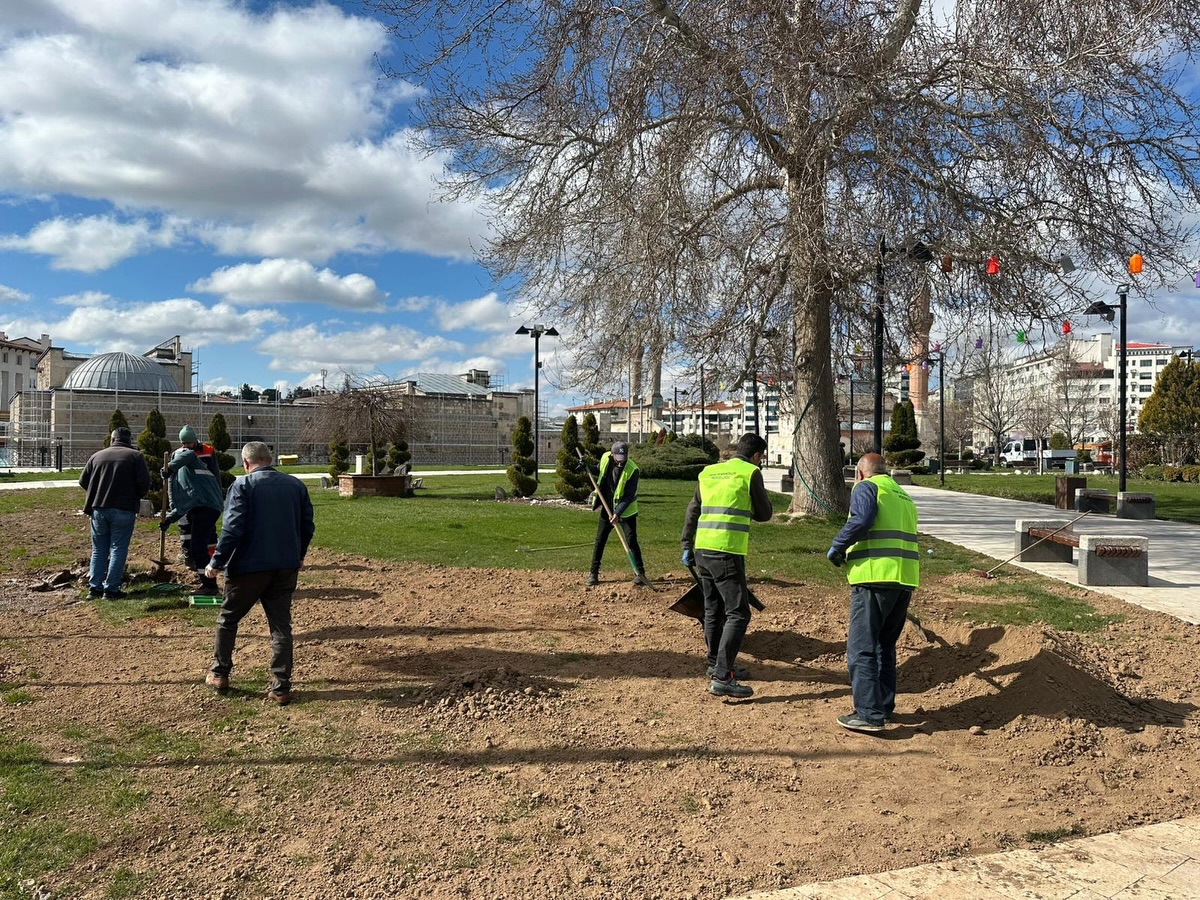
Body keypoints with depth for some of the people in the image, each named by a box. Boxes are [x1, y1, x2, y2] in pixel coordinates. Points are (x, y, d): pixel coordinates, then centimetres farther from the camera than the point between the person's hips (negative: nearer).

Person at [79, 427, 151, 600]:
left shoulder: (97, 456, 9)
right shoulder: (135, 456, -2)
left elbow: (83, 481, 11)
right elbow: (144, 483, -9)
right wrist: (134, 497, 10)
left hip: (98, 508, 3)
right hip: (124, 510, -3)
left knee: (99, 550, 14)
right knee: (118, 549, 1)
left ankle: (94, 587, 12)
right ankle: (111, 589, -1)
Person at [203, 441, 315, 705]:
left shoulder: (243, 485, -9)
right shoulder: (296, 485, 6)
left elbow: (232, 529, -16)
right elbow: (307, 526, 10)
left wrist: (216, 563, -7)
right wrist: (298, 557, 23)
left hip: (248, 567, -4)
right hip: (286, 567, 4)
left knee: (228, 619, 18)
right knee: (281, 625, 7)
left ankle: (220, 674, 28)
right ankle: (281, 688, 5)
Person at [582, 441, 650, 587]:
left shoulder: (632, 470, -24)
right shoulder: (605, 458, -9)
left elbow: (629, 496, -23)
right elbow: (599, 471, 14)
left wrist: (618, 513, -30)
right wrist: (587, 467, -6)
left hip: (626, 511, -4)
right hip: (607, 508, 4)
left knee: (631, 541, -6)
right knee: (599, 541, 7)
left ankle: (639, 573, 6)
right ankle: (593, 572, 17)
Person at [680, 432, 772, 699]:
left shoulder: (709, 472, 15)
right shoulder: (750, 473, -3)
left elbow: (692, 512, 17)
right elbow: (763, 514, 5)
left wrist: (687, 547, 22)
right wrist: (764, 495, 24)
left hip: (703, 550, 7)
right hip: (727, 552, -7)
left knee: (714, 610, 20)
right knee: (738, 614, -4)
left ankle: (716, 664, 34)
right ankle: (722, 678, -10)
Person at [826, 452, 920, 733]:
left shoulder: (866, 487, 0)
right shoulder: (904, 497, 25)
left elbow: (862, 519, -19)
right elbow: (902, 539, 22)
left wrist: (837, 547, -8)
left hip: (875, 578, -8)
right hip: (906, 579, 8)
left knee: (862, 649, -4)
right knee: (885, 646, 20)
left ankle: (870, 714, -7)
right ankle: (884, 706, 26)